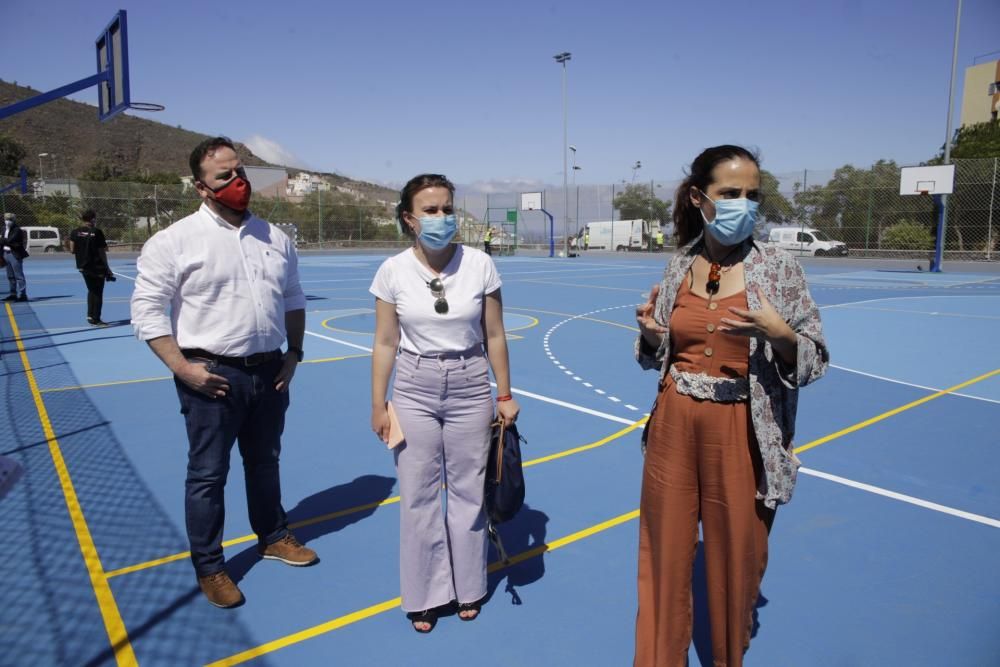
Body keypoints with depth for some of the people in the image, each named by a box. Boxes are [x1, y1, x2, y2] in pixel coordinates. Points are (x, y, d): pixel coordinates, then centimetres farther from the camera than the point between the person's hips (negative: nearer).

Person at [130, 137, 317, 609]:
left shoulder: (274, 238, 6)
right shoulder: (175, 240, -9)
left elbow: (293, 300, 15)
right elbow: (147, 309, -9)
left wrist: (294, 353, 7)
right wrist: (182, 368, -16)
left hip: (269, 372, 5)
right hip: (212, 376, -4)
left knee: (265, 462, 21)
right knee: (208, 474, 7)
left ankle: (273, 537, 41)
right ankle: (208, 567, 25)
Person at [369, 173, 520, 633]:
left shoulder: (479, 264, -6)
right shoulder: (392, 271, -6)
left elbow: (494, 336, 0)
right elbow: (386, 343, 0)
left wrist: (505, 395, 3)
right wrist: (378, 405, 1)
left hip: (470, 387, 0)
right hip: (414, 389, 0)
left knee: (468, 490, 9)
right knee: (419, 495, 7)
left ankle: (467, 587, 31)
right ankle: (426, 595, 27)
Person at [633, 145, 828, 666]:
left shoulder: (779, 267, -6)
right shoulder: (678, 267, 3)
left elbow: (815, 359, -4)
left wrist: (779, 334, -24)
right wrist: (650, 333, -10)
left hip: (741, 432, -2)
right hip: (675, 425, 3)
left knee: (737, 552, 10)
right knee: (665, 548, 12)